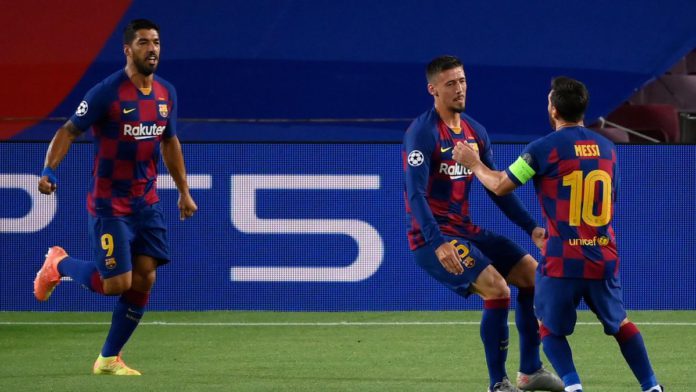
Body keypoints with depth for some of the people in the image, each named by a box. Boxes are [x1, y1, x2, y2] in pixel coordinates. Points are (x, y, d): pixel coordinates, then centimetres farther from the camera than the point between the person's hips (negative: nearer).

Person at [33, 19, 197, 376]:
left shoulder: (166, 93, 5)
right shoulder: (107, 92, -15)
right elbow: (69, 131, -12)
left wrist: (183, 192, 17)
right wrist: (49, 170, -27)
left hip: (147, 203, 6)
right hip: (109, 204, -6)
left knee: (144, 279, -2)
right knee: (116, 284, -10)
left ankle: (109, 359, 12)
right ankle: (59, 265, 21)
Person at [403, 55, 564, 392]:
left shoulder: (474, 131, 9)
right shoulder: (422, 133, -15)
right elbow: (416, 194, -22)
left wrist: (531, 227, 8)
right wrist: (438, 245, -33)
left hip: (465, 231, 8)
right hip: (433, 238, -8)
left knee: (532, 273, 5)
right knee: (497, 288, -22)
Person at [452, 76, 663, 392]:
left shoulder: (544, 149, -8)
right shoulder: (607, 148, 8)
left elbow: (500, 186, 0)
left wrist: (473, 164, 18)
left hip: (562, 259, -4)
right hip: (604, 259, 4)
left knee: (551, 329, 12)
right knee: (620, 325, 19)